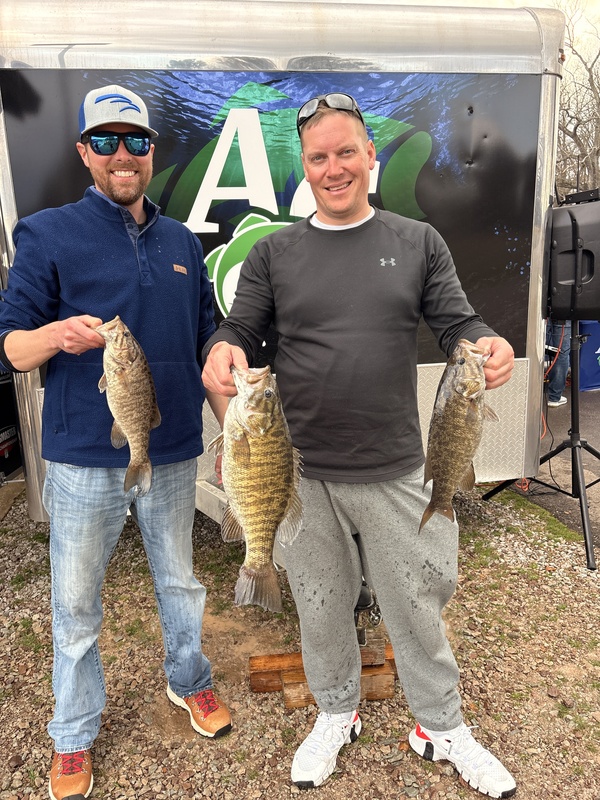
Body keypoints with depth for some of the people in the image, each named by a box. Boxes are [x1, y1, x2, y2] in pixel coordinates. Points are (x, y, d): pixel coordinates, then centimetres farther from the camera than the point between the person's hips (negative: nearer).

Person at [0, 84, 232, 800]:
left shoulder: (181, 241, 10)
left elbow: (206, 345, 14)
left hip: (173, 452, 3)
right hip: (84, 458, -3)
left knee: (180, 583, 19)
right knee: (76, 605, 12)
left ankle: (189, 680, 45)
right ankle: (73, 735, 35)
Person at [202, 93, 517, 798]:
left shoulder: (417, 243, 6)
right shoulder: (274, 253, 5)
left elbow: (456, 322, 3)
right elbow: (239, 330, 3)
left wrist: (487, 345, -19)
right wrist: (219, 351, -21)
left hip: (394, 471, 0)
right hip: (302, 473, 1)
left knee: (416, 607, 15)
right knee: (320, 608, 18)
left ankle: (440, 727, 42)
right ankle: (336, 714, 46)